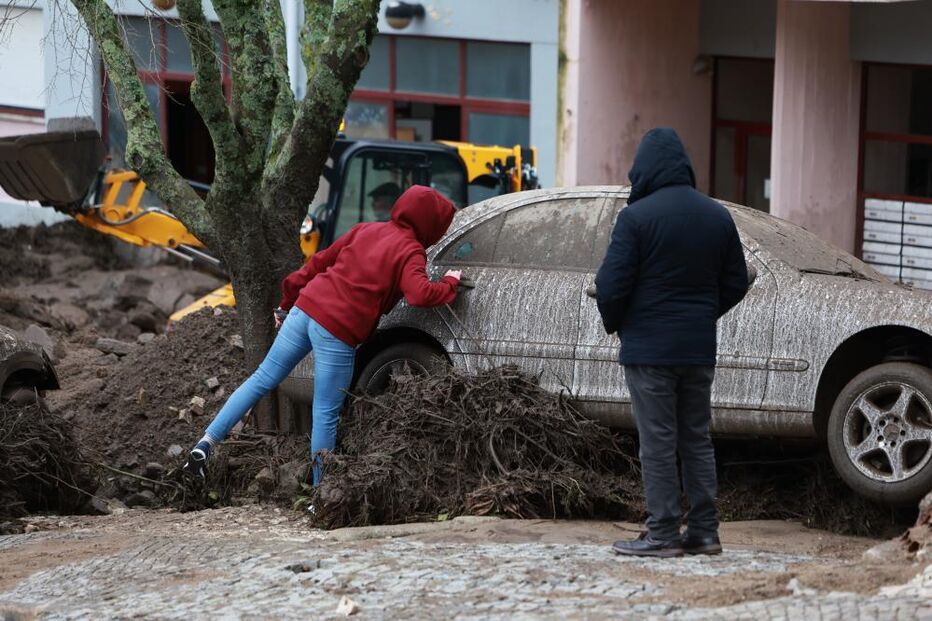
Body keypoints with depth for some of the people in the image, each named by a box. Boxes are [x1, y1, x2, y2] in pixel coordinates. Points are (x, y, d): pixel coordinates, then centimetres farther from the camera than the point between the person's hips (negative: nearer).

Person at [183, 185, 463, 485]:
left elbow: (320, 261, 20)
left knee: (262, 379, 13)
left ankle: (206, 443, 7)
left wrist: (288, 302, 28)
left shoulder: (366, 230, 18)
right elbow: (420, 294, -19)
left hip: (306, 307, 6)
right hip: (339, 332, -6)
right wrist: (450, 284, 0)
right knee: (325, 415, 3)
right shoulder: (411, 252, -3)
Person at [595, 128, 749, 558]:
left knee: (658, 442, -2)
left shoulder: (637, 217, -13)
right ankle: (704, 531, 13)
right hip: (699, 348, 6)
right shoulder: (718, 217, 7)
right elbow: (736, 283, 12)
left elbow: (611, 285, -14)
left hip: (649, 348, -6)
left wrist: (614, 324, 4)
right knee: (697, 440, 12)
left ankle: (663, 534, -1)